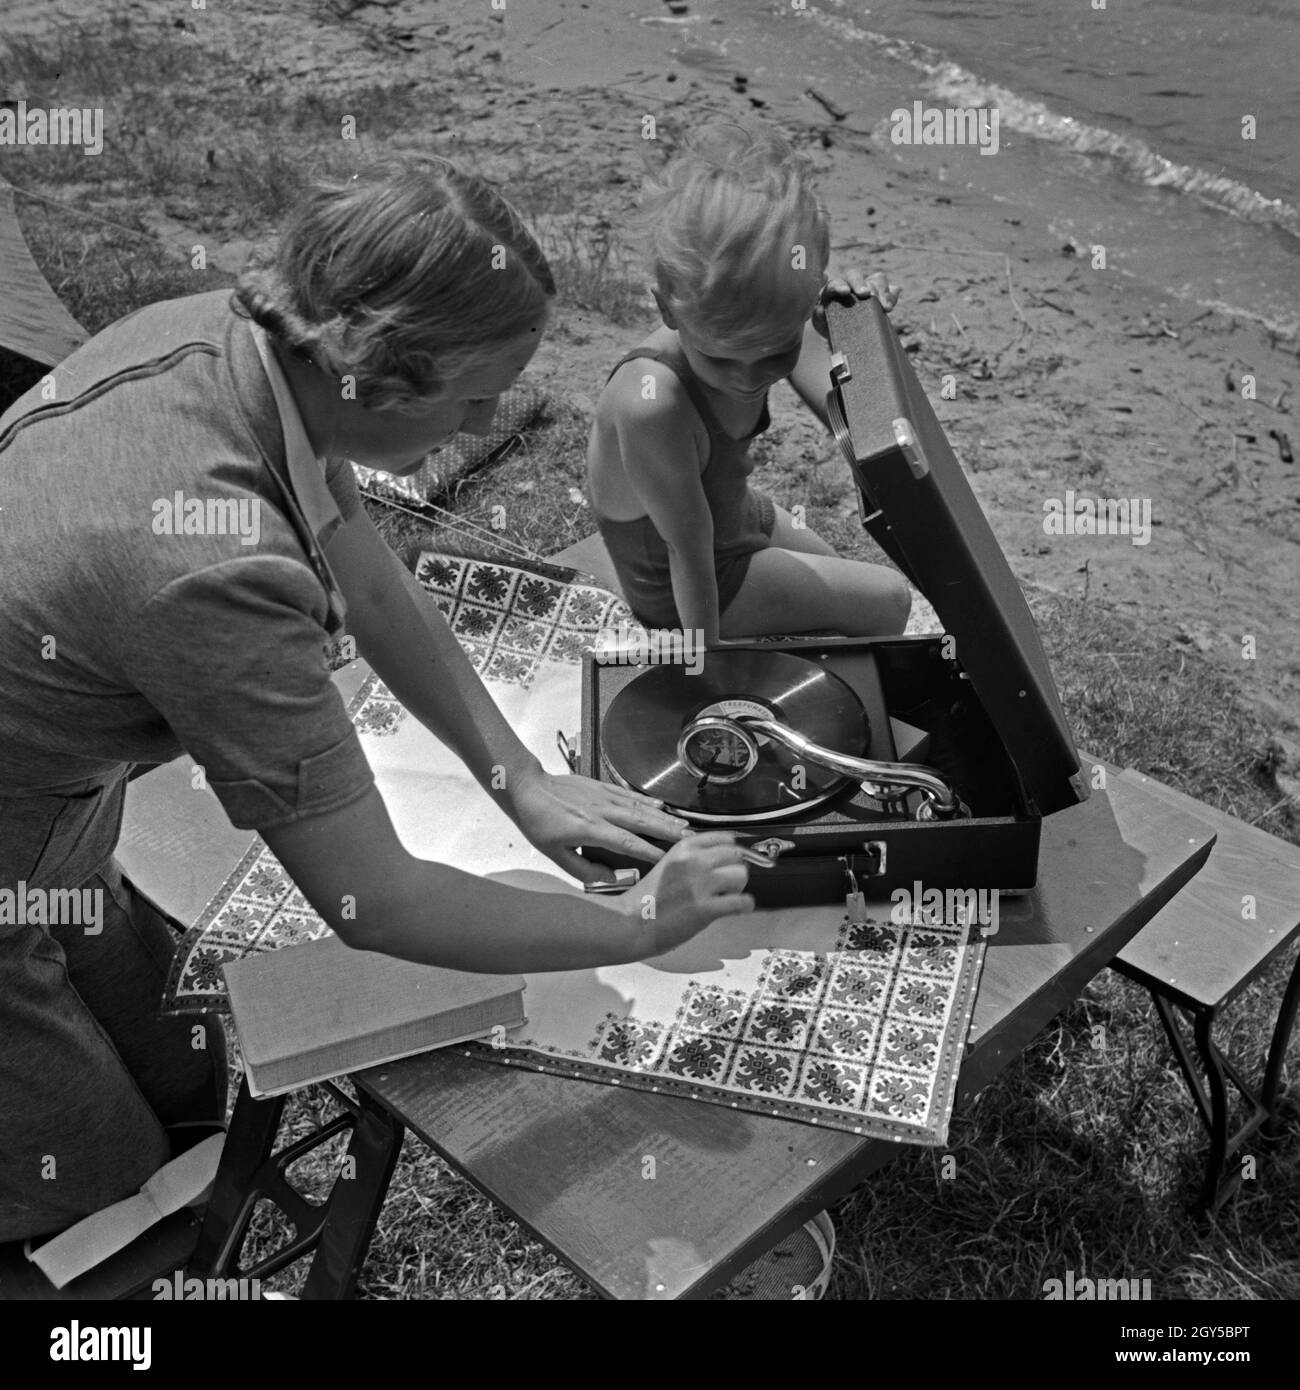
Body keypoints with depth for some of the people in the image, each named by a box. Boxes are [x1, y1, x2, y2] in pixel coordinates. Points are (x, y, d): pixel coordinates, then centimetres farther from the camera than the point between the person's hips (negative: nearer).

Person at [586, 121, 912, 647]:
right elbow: (689, 549, -32)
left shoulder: (775, 326, -22)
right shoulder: (652, 401, -42)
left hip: (738, 513, 7)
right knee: (887, 601, 3)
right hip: (674, 586, -7)